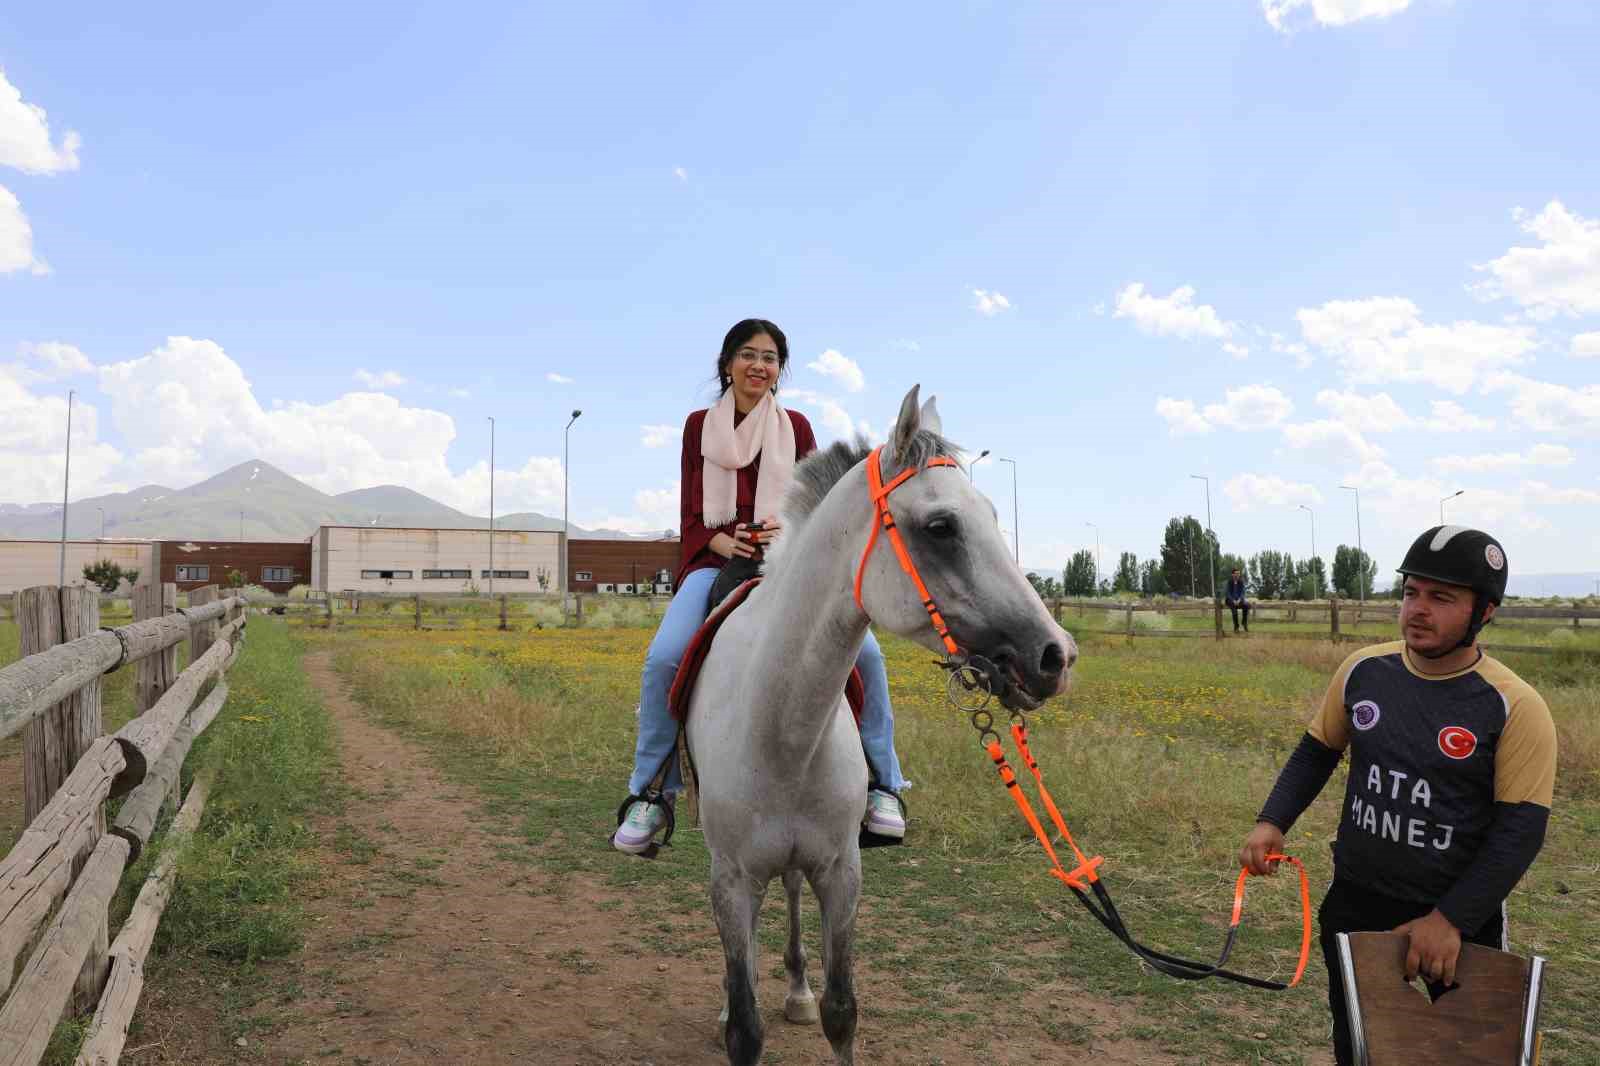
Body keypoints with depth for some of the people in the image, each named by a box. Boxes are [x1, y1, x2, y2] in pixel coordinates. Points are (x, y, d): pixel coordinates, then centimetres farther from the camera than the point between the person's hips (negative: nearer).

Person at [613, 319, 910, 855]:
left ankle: (883, 785, -4)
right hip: (715, 559, 0)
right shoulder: (699, 426, 11)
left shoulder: (796, 427, 12)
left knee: (864, 651, -21)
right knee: (663, 658, -27)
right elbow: (691, 516, 7)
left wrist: (790, 526, -17)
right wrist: (723, 541, -15)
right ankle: (649, 794, -9)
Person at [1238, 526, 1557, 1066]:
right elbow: (1317, 752, 8)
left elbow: (1521, 828, -16)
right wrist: (1272, 823, -7)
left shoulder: (1516, 708, -16)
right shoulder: (1362, 670, -5)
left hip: (1460, 917, -3)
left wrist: (1450, 920, -22)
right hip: (1355, 903, 3)